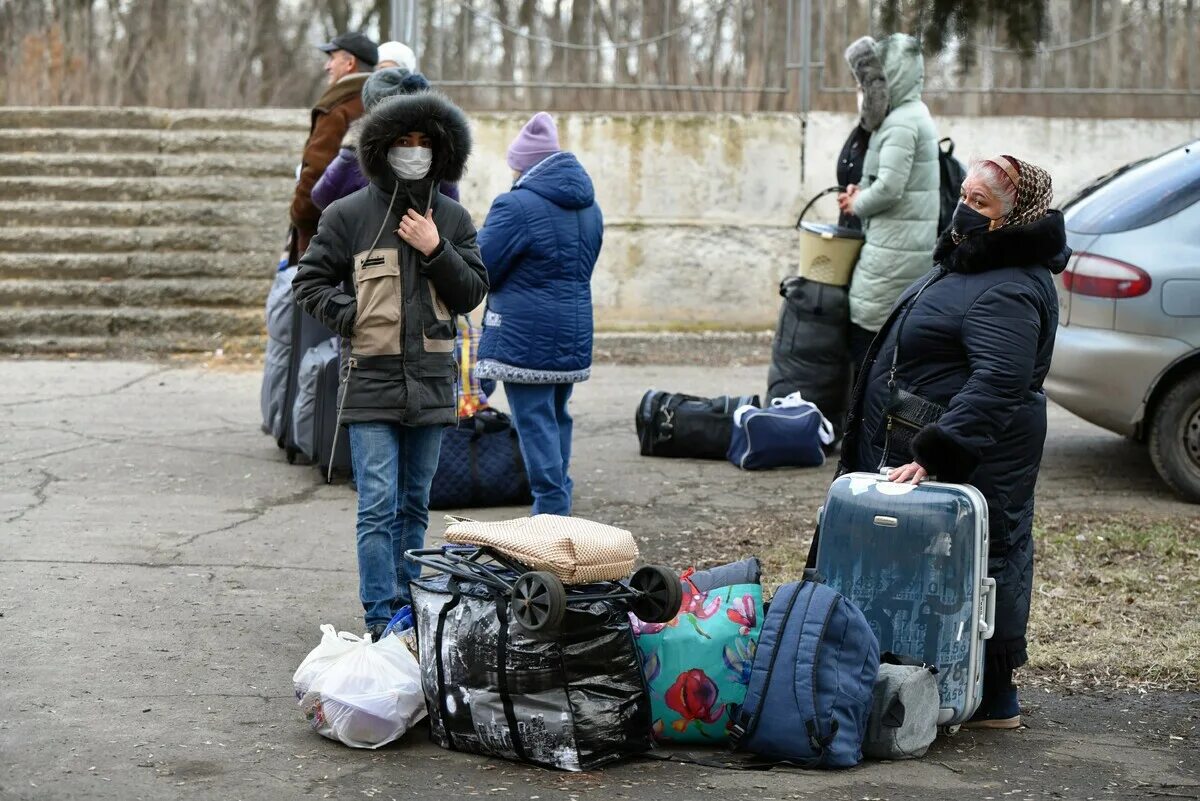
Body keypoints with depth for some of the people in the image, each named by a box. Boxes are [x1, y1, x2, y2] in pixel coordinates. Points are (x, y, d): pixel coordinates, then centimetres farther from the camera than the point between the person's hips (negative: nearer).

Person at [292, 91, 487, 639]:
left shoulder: (452, 219, 8)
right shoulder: (349, 214, 0)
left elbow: (472, 294, 5)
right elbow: (309, 282, 5)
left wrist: (436, 251, -9)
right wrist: (352, 317, -9)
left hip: (431, 382, 3)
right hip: (372, 382, -3)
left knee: (414, 505, 13)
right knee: (378, 506, -7)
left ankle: (408, 609, 22)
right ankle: (382, 616, -5)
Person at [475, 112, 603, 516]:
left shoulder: (517, 206, -16)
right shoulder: (589, 207, 11)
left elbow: (480, 268, -12)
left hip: (526, 337, -8)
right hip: (575, 337, 8)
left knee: (536, 423, -3)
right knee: (557, 418, 17)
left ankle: (551, 511, -4)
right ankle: (559, 506, 24)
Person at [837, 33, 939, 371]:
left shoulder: (902, 122, -14)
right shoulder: (912, 115, 17)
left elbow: (889, 188, -21)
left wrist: (857, 204, -3)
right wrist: (861, 193, 8)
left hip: (894, 249, -10)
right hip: (911, 246, 10)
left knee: (866, 332, -7)